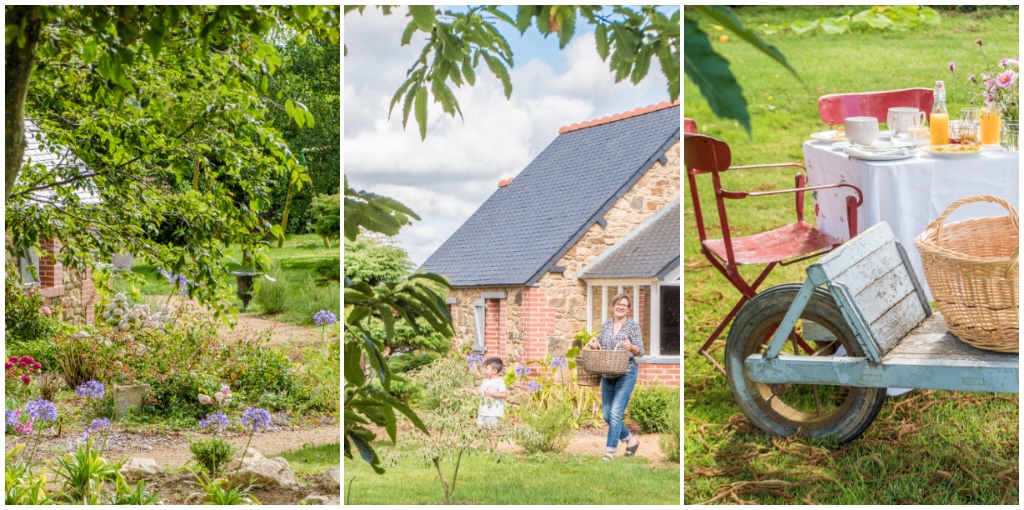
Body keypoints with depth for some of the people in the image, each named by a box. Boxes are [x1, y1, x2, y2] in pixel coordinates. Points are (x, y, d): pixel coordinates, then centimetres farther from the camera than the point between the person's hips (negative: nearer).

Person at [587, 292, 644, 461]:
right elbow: (600, 347, 16)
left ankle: (609, 452, -7)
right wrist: (594, 345, -6)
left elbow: (640, 351, -6)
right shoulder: (606, 325, 10)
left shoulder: (633, 325, -4)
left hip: (626, 373, -6)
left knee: (615, 412, -13)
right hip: (607, 373, 6)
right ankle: (630, 439, 29)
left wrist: (631, 347, -27)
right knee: (607, 414, 8)